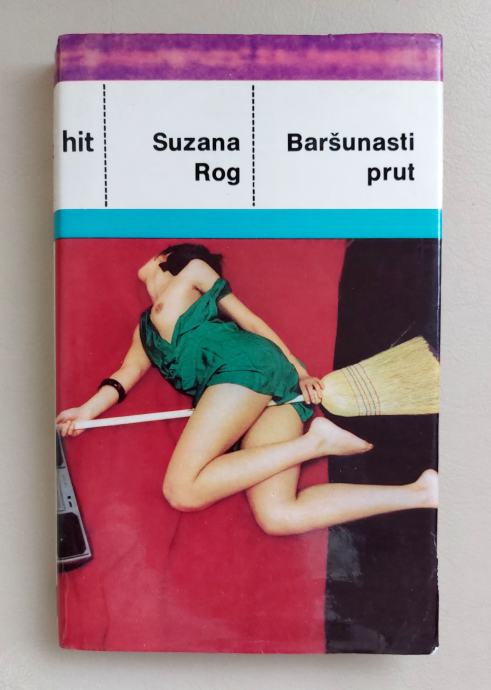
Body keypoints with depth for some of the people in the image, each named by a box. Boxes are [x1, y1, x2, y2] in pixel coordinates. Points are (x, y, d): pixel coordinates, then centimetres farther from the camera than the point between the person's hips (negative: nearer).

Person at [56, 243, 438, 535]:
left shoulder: (191, 270, 22)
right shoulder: (144, 327, 39)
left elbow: (250, 321, 14)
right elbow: (131, 370, 21)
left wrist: (299, 370, 6)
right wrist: (87, 411, 3)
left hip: (245, 362, -6)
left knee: (182, 490, -22)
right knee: (278, 516, -17)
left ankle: (314, 441, -17)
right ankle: (419, 493, -17)